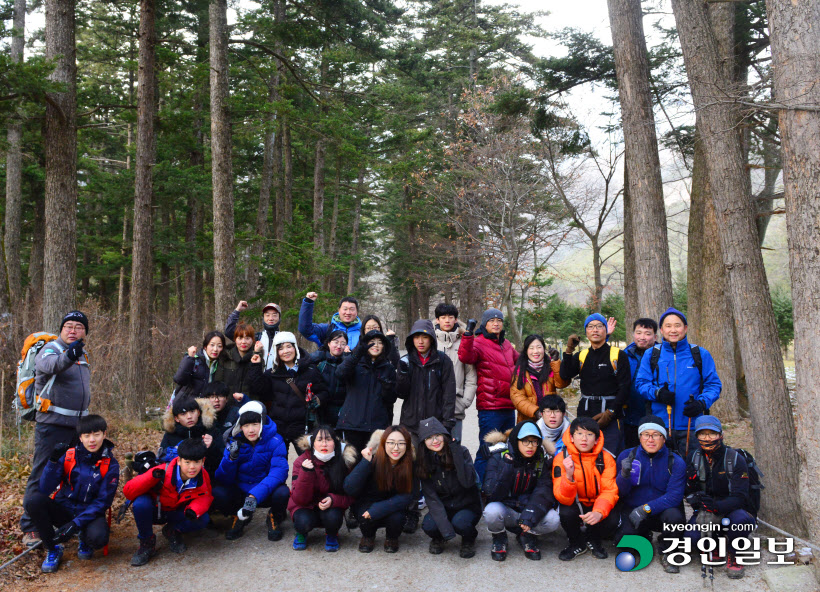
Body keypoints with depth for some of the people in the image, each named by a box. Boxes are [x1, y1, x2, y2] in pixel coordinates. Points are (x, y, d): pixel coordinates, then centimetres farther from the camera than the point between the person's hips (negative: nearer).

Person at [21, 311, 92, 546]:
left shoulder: (83, 354, 13)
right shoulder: (51, 349, -11)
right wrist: (67, 357, -57)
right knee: (42, 475, -4)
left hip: (77, 425, 7)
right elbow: (48, 365, -36)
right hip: (52, 425, -7)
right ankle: (29, 527, 3)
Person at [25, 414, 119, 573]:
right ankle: (53, 550, -6)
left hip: (90, 514, -2)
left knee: (98, 537, -34)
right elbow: (45, 489, -12)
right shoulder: (68, 455, -5)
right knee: (34, 500, -26)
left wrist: (76, 524, -22)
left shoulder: (110, 465, -8)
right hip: (63, 509, 2)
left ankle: (84, 541, 7)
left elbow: (102, 502, -10)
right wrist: (53, 461, -25)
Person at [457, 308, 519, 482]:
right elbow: (465, 357, -29)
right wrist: (468, 334, -39)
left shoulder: (506, 344, 15)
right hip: (489, 407, -8)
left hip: (509, 406, 8)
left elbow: (518, 360, 34)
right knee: (486, 450, -5)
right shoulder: (479, 343, -7)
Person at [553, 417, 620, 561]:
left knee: (612, 521, -28)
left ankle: (594, 541, 9)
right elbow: (563, 499, -22)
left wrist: (599, 513, -38)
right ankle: (577, 544, 2)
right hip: (575, 505, -1)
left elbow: (609, 491, -17)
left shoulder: (606, 458, -11)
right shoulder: (561, 458, -16)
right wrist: (569, 476, -43)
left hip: (597, 506, 1)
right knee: (566, 513, -32)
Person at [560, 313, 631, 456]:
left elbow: (624, 387, -4)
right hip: (585, 413, 4)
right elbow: (564, 375, -2)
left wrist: (610, 412, -11)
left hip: (611, 415, -3)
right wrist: (569, 351, -9)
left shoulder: (618, 355, 1)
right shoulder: (581, 356, 12)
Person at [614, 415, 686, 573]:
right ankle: (643, 538, 16)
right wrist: (624, 475, -26)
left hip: (661, 512, -1)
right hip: (632, 510, 1)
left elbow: (674, 496, -15)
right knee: (622, 539, -24)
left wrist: (647, 508, -27)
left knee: (675, 516, -33)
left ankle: (666, 552, -1)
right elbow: (619, 493, -4)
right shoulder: (626, 456, -2)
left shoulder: (676, 462, -6)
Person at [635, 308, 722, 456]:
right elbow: (641, 383, 6)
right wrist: (657, 394, -14)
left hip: (691, 426, 0)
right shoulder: (651, 355, 7)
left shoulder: (700, 355, 6)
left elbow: (713, 384, 5)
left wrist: (701, 403, -13)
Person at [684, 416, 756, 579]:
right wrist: (701, 508, -22)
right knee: (691, 536, -27)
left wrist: (715, 507, -37)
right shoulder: (694, 458, -1)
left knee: (741, 518, -37)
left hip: (732, 510, -2)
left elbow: (740, 497, -20)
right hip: (705, 511, 2)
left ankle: (733, 555, -7)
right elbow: (689, 492, -1)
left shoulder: (735, 459, -12)